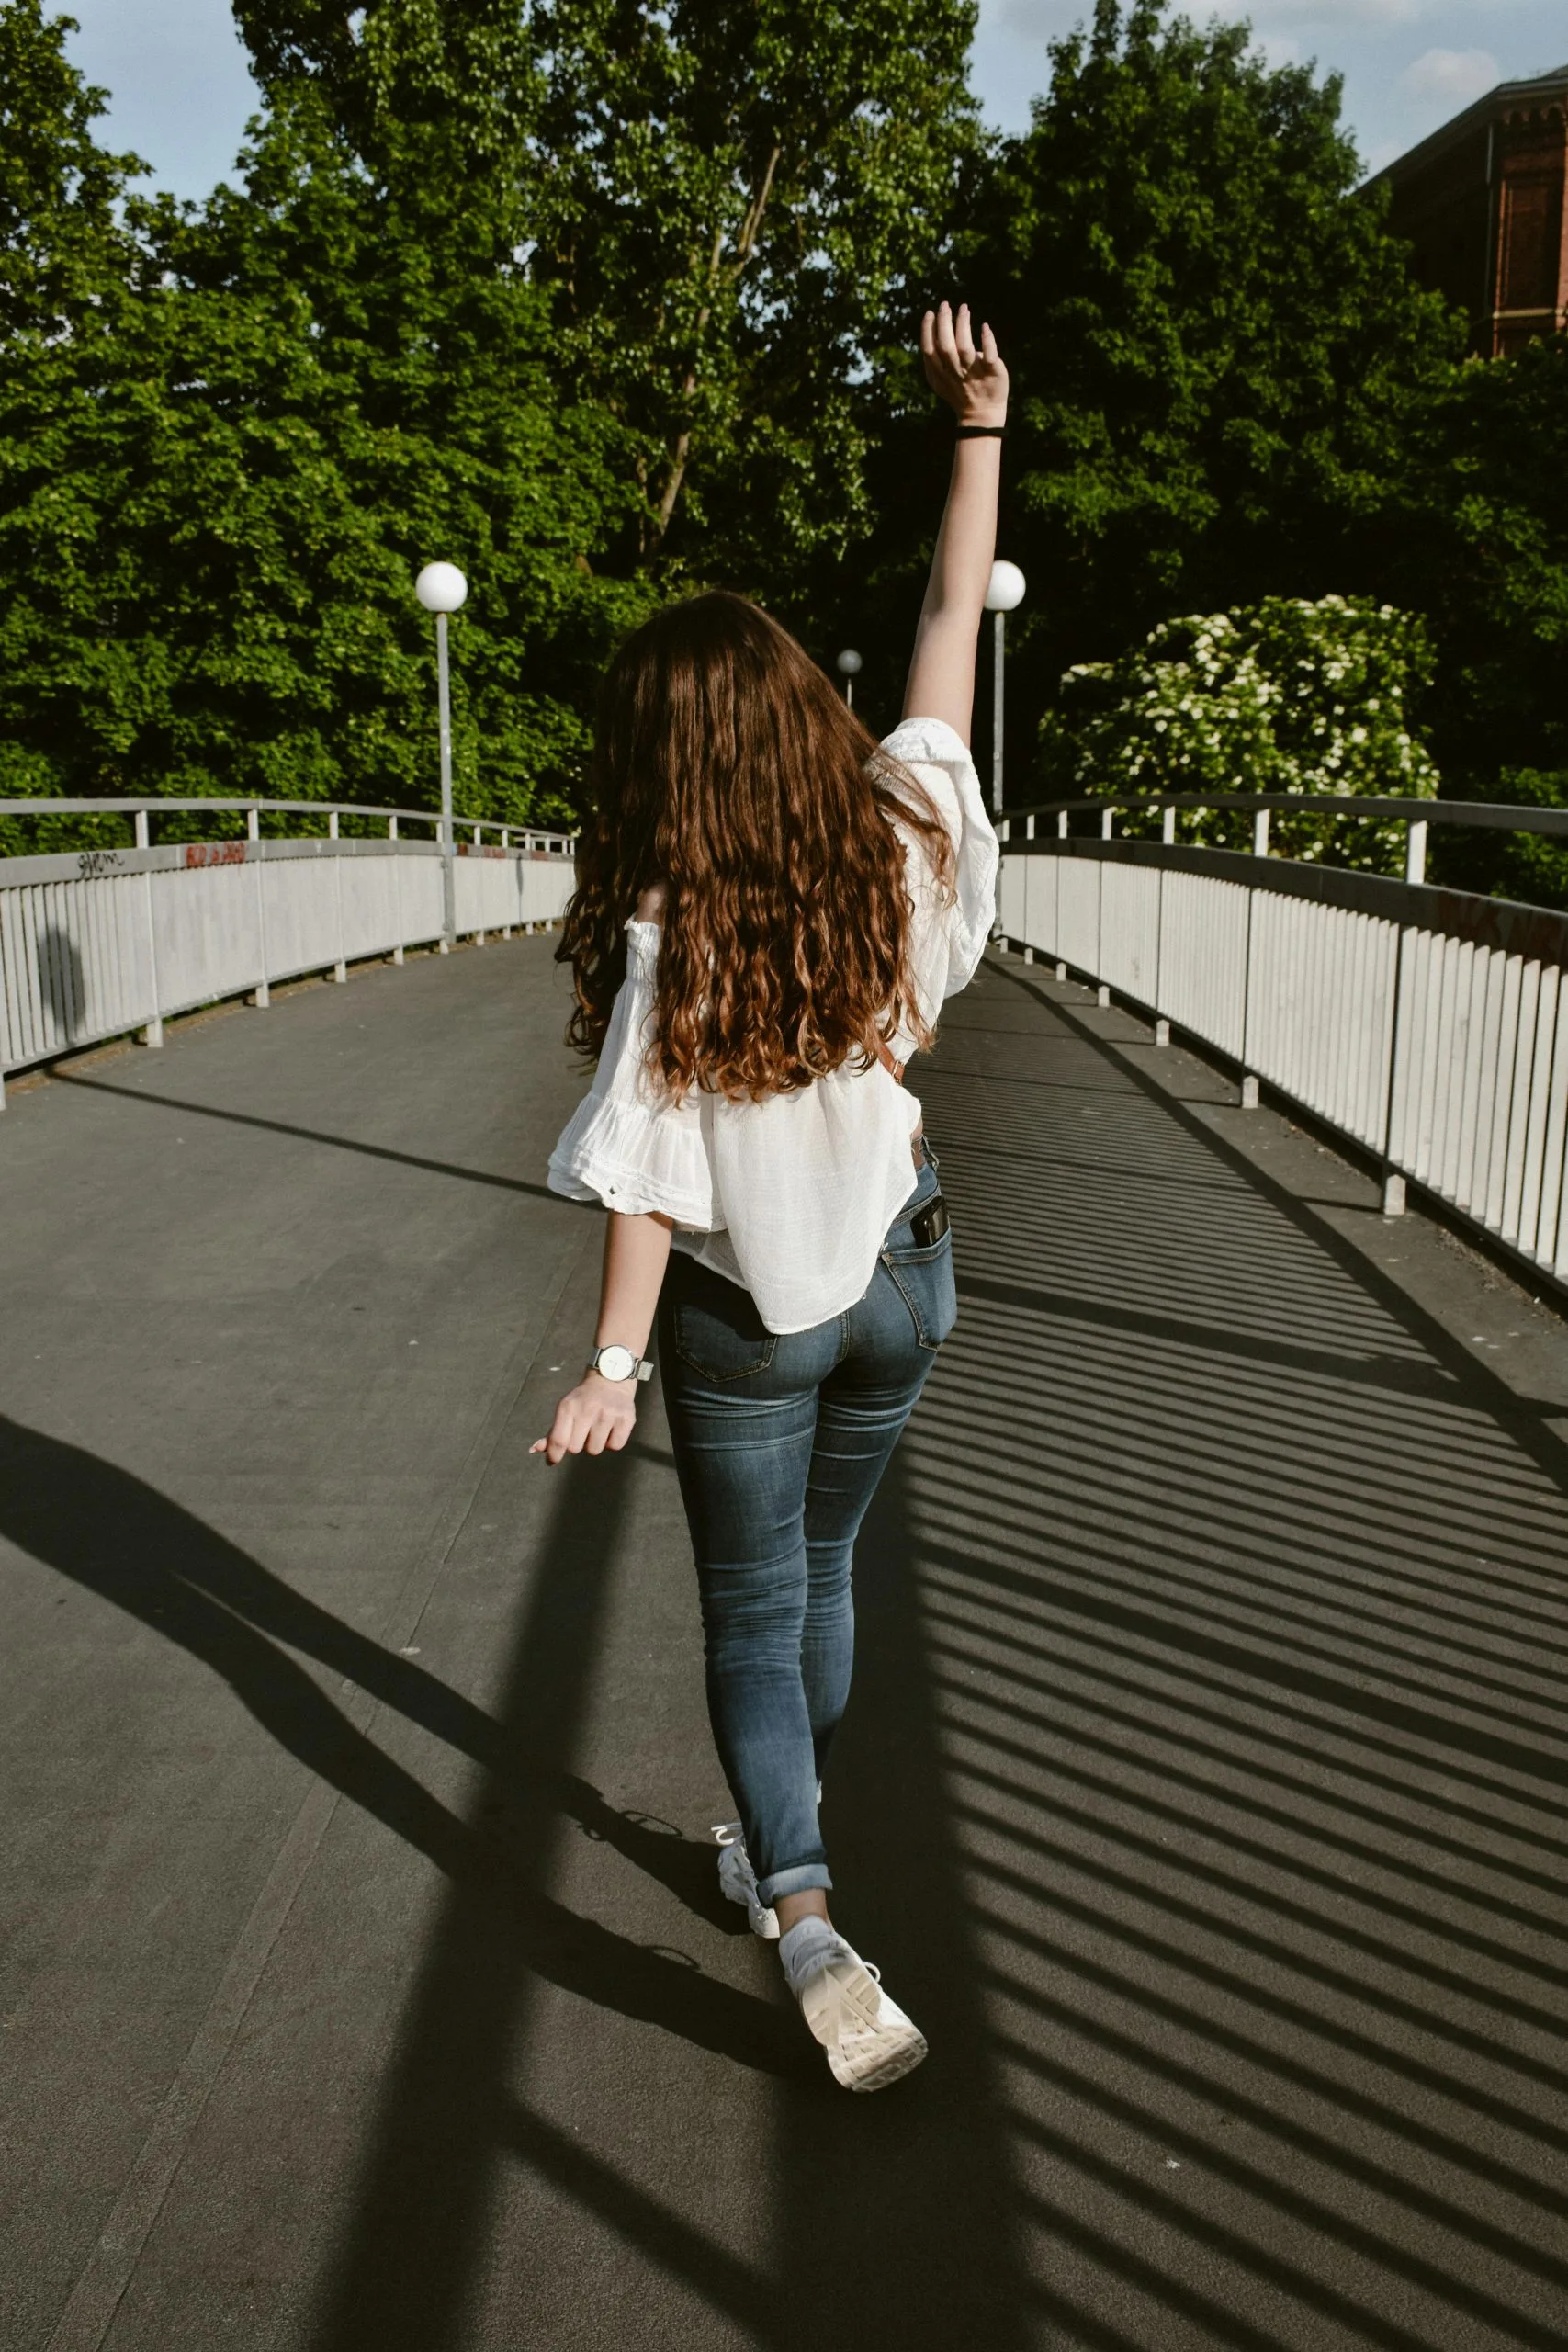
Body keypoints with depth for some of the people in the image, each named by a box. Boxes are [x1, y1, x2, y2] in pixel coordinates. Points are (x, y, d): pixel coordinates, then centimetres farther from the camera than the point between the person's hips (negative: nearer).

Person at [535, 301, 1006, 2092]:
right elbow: (951, 627, -1)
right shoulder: (900, 848, -11)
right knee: (821, 1567, 23)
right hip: (900, 1280, 5)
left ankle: (809, 1928, 0)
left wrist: (613, 1362, -12)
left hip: (746, 1315, -4)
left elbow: (644, 1182, -20)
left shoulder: (667, 936, -22)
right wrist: (978, 430, 5)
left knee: (753, 1611, 12)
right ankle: (782, 1850, 42)